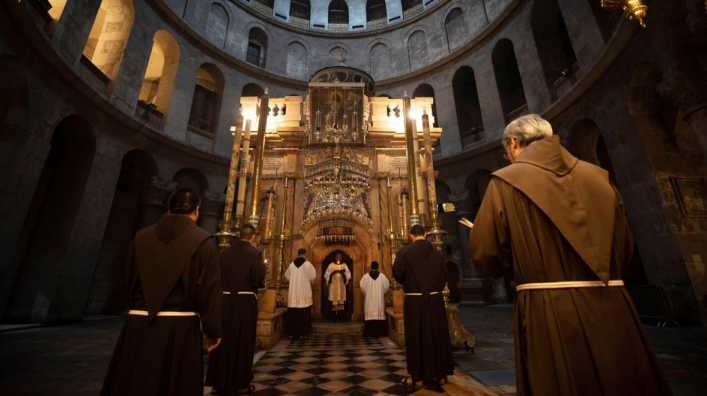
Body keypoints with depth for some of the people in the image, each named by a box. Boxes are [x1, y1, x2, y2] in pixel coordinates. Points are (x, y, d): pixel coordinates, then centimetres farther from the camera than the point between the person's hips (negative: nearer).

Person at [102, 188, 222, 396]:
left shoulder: (141, 236, 4)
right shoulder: (203, 241, -10)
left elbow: (130, 283, 11)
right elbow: (209, 290, -11)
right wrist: (213, 330, -1)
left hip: (139, 324, 4)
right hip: (180, 326, -3)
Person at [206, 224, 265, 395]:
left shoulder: (225, 252, 2)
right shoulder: (254, 253, -11)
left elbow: (218, 275, 5)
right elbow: (259, 279, -17)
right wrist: (259, 284, 5)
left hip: (225, 300, 4)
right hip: (245, 301, -4)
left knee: (224, 340, 16)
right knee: (243, 342, 9)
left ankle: (220, 381, 28)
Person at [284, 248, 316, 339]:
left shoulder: (292, 264, 5)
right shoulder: (307, 264, -7)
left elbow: (286, 275, 18)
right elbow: (313, 275, -5)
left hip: (293, 291, 4)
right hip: (304, 291, -4)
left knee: (293, 312, 7)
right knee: (304, 312, 1)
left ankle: (292, 332, 12)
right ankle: (302, 332, 2)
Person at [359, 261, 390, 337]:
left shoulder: (365, 276, -2)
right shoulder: (382, 276, -1)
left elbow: (362, 286, -7)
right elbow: (387, 286, -2)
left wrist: (366, 294, 8)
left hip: (369, 299, 0)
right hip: (379, 299, 0)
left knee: (370, 315, 0)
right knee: (380, 314, 4)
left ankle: (369, 333, -1)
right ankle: (380, 332, 4)